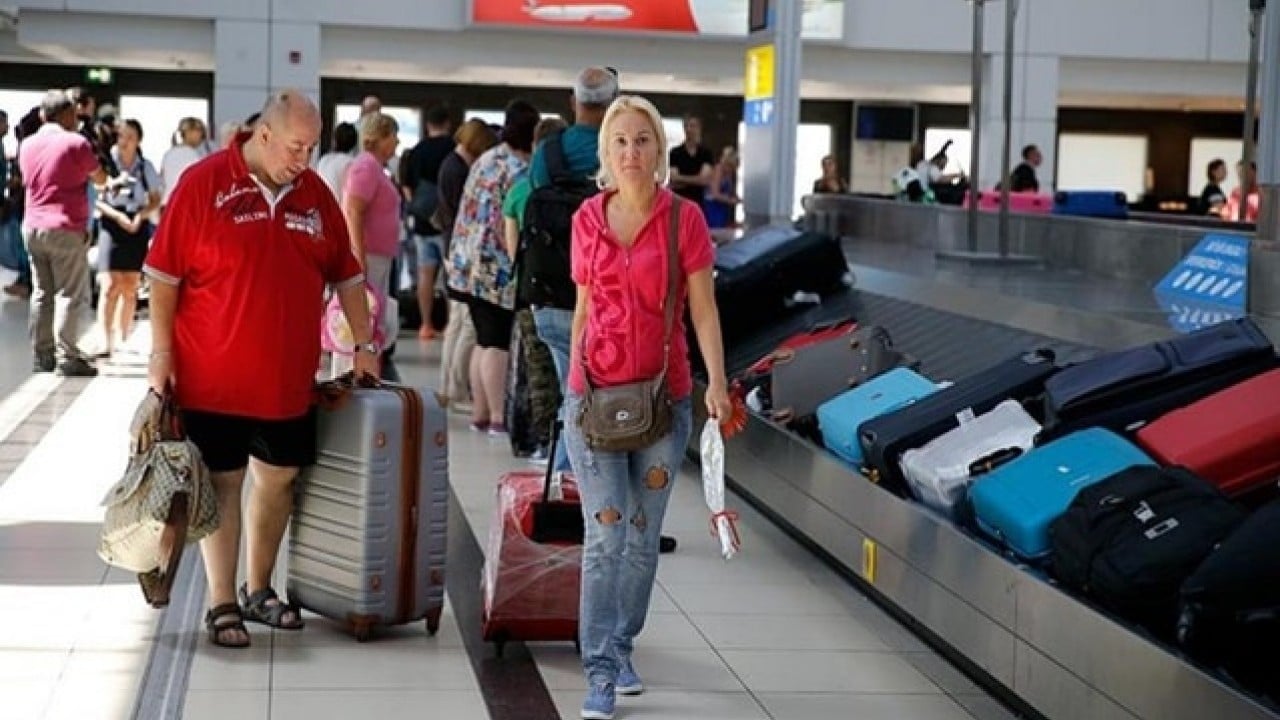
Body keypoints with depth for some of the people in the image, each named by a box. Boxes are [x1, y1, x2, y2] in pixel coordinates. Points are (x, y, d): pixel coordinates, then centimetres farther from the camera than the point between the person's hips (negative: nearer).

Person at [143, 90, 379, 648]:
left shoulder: (314, 193, 5)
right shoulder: (203, 184, -9)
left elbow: (345, 273, 13)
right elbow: (164, 273, -8)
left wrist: (364, 344, 12)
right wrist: (161, 351, -10)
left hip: (288, 377, 5)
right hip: (213, 376, -5)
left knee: (279, 477, 12)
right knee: (222, 483, 3)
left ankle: (258, 589, 29)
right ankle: (222, 604, 12)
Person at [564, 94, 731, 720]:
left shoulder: (684, 218, -4)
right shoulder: (587, 220, 3)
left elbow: (703, 308, -5)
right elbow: (584, 306, 12)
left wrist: (716, 380, -15)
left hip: (664, 393, 0)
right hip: (595, 392, 0)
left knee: (643, 534, 10)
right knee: (605, 533, -7)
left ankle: (621, 648, 27)